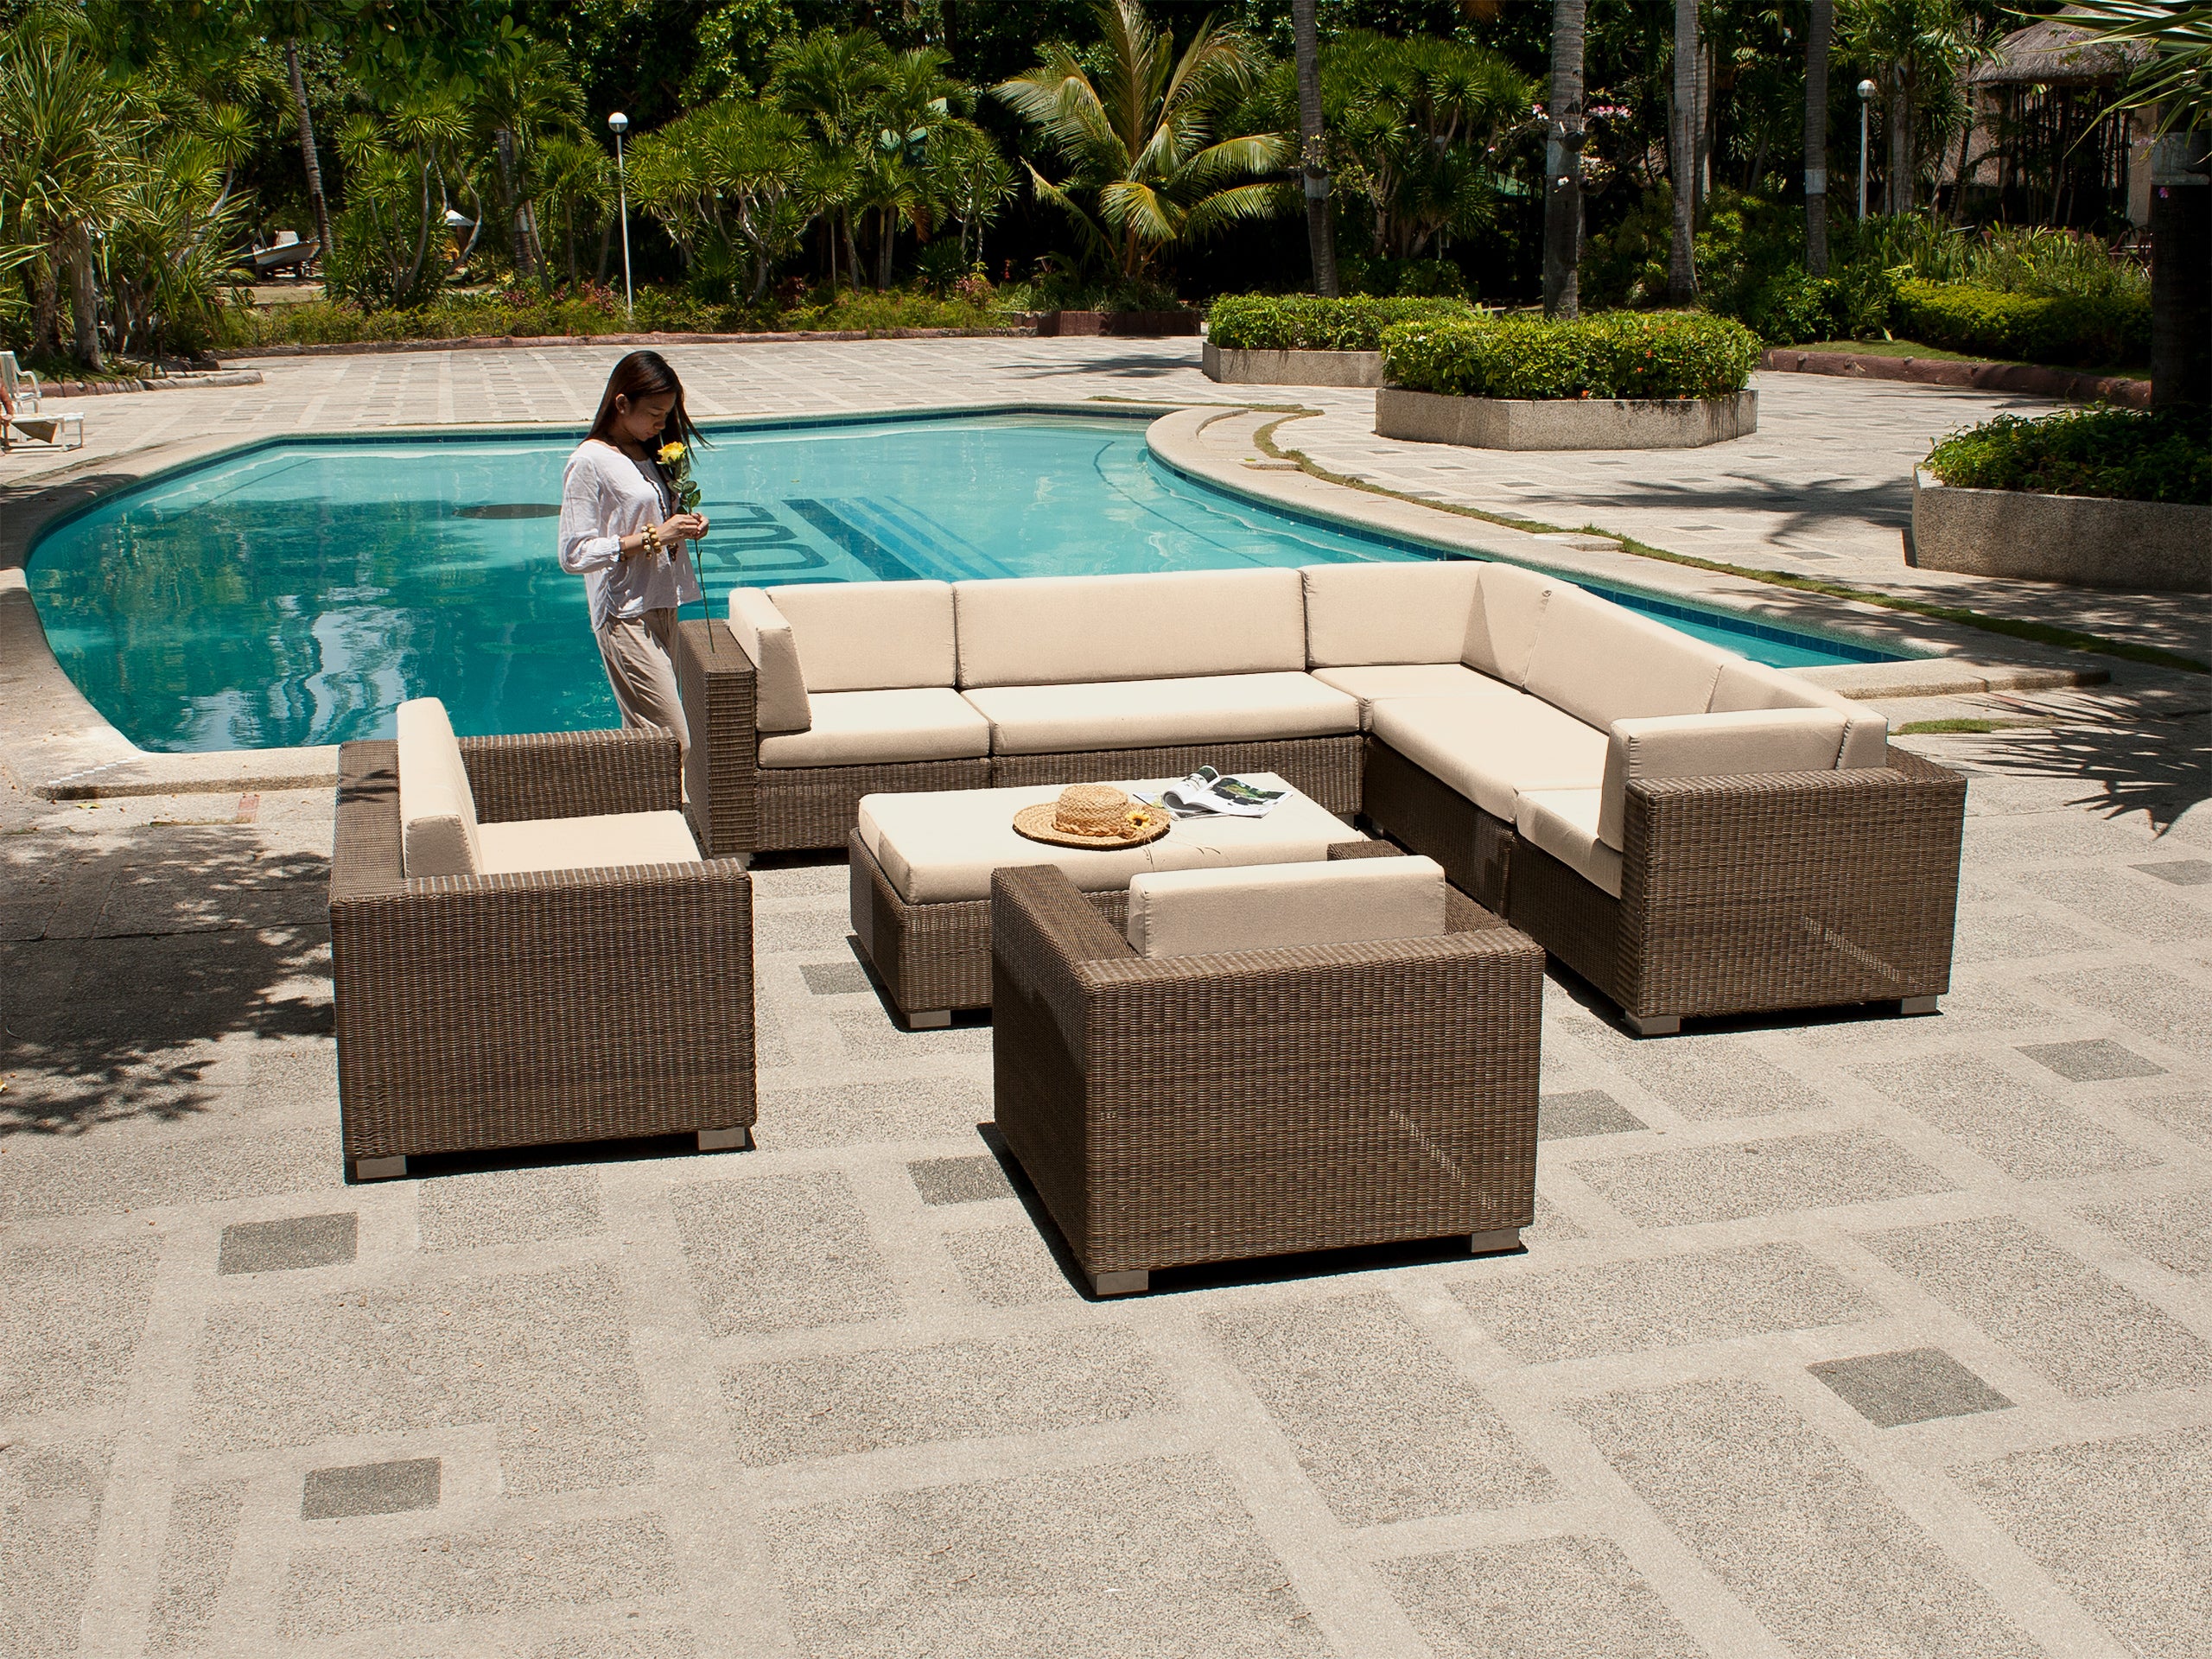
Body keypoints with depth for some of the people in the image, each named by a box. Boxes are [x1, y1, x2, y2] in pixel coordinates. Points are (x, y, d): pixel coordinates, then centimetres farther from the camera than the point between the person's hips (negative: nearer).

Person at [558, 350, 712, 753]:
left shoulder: (649, 455, 14)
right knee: (673, 746, -14)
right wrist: (653, 537, -18)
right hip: (624, 617, -8)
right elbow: (574, 555, -15)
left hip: (661, 609, 8)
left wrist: (686, 526, 4)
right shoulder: (589, 462, -11)